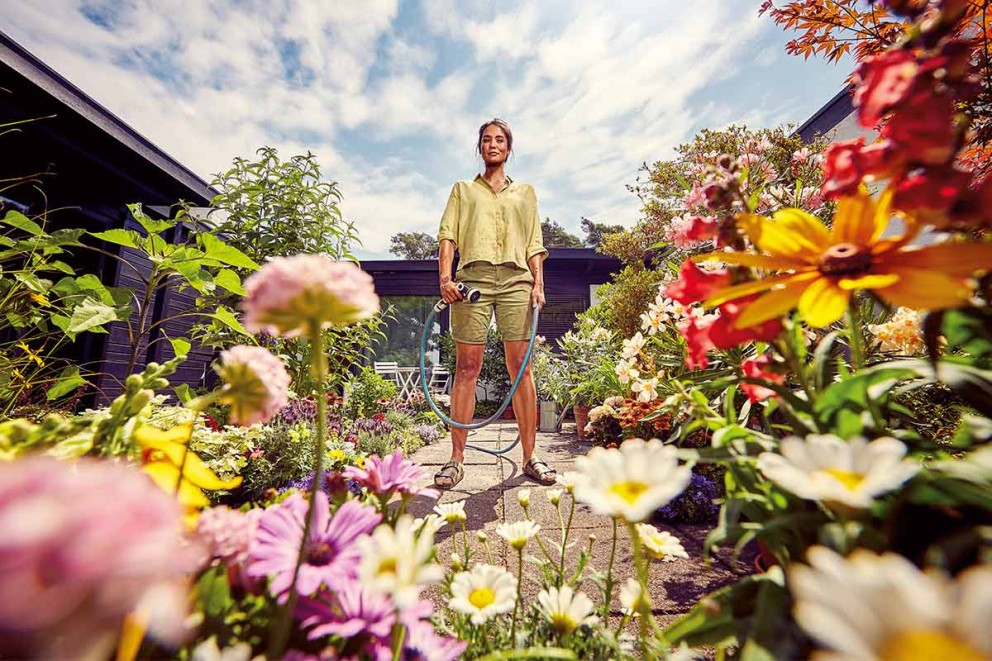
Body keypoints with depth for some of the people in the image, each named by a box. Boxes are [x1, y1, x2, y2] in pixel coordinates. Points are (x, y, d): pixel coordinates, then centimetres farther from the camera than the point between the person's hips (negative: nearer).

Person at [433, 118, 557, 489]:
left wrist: (538, 283, 2)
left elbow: (534, 243, 18)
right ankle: (456, 459, 0)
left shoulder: (525, 192, 27)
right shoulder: (463, 189, 24)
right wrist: (445, 277, -7)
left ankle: (530, 457, 1)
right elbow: (447, 234, 10)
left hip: (516, 278, 1)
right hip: (473, 275, 0)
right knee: (466, 367, -6)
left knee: (521, 366, -6)